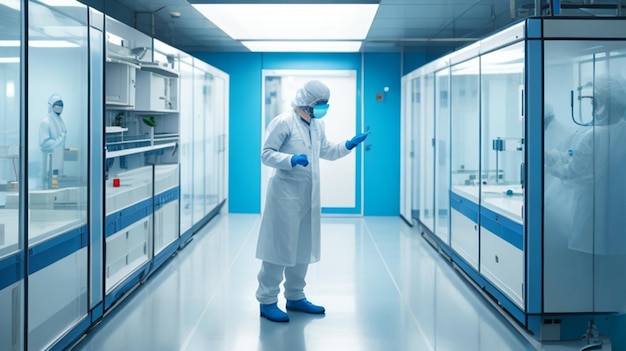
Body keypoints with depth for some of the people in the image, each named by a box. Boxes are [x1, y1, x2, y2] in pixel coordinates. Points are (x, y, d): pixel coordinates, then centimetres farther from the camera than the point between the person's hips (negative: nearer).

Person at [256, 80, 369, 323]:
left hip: (308, 194, 8)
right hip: (286, 193, -8)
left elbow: (326, 151, 22)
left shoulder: (317, 125, 13)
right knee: (280, 246, -4)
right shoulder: (283, 122, -11)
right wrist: (292, 160, -28)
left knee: (303, 247, 14)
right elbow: (266, 154, -13)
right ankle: (267, 300, 6)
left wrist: (349, 144, 7)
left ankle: (295, 297, 27)